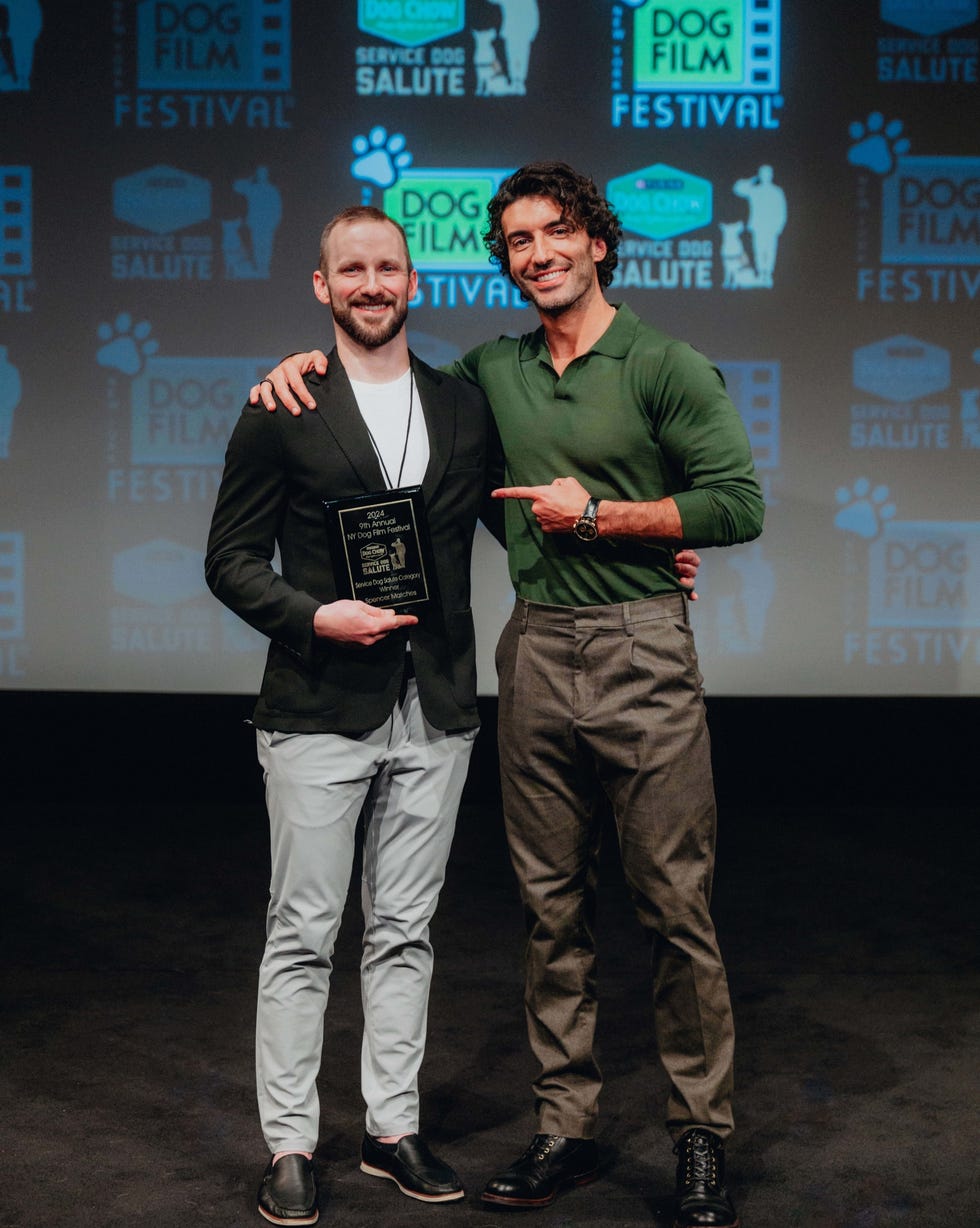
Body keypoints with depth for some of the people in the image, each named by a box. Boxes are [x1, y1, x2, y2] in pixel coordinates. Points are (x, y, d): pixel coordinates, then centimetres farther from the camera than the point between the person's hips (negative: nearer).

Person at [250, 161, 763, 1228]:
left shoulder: (667, 368, -1)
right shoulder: (492, 371, 13)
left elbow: (739, 504, -6)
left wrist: (600, 512, -9)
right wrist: (312, 358, 10)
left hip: (641, 655, -4)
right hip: (536, 654, 5)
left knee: (675, 904, -1)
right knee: (552, 905, 8)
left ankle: (702, 1136, 11)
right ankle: (565, 1128, 18)